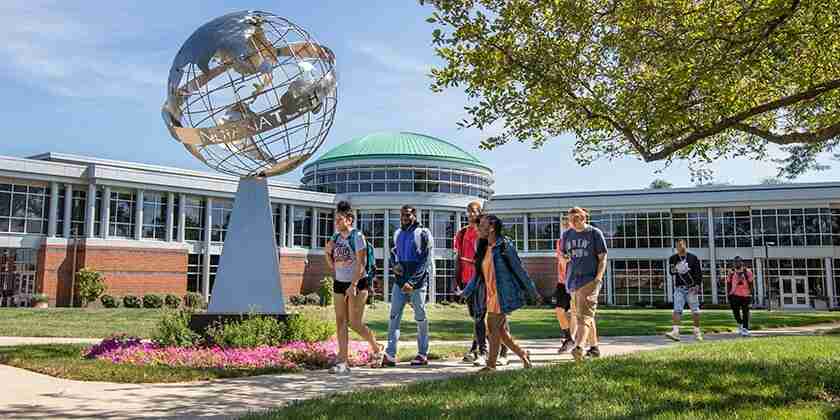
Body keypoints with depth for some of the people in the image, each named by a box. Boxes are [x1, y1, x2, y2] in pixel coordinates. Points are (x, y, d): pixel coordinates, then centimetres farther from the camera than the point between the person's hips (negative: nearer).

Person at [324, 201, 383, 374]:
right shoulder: (335, 238, 11)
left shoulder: (357, 236, -10)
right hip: (339, 283, 7)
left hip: (357, 283, -7)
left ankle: (376, 348, 18)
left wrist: (353, 285, -21)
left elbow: (361, 263, -16)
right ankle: (342, 361, 4)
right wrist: (328, 252, -2)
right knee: (340, 322, 2)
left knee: (355, 323, -6)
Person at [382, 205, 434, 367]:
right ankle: (390, 354, -3)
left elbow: (425, 261, -11)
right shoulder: (398, 233, 13)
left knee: (420, 318, 5)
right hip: (399, 281, 5)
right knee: (394, 316, -3)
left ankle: (423, 354, 15)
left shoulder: (423, 234, -5)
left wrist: (412, 281, -19)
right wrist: (394, 264, 3)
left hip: (417, 282, -5)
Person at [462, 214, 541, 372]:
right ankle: (523, 355, 26)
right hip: (490, 296, 7)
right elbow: (478, 275, 18)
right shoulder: (483, 249, 13)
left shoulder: (505, 246, -8)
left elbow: (519, 270, -5)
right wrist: (465, 293, 14)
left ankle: (491, 364, 5)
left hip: (502, 296, -7)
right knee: (500, 331, 10)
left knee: (494, 328, -6)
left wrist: (533, 292, -1)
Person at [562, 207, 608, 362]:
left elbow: (603, 258, -1)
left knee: (584, 315, -16)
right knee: (584, 315, 13)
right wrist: (564, 257, -3)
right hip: (573, 280, 6)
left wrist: (598, 278, -11)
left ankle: (578, 347, -27)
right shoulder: (567, 235, 13)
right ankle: (594, 347, 25)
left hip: (589, 279, -6)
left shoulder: (594, 233, -1)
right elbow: (563, 256, 22)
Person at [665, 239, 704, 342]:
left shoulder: (693, 258, -1)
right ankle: (675, 331, -19)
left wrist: (697, 285, -12)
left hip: (692, 288, -1)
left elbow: (699, 273, -3)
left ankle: (697, 331, 19)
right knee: (677, 310, -10)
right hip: (679, 288, 2)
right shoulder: (672, 259, 6)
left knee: (695, 311, 5)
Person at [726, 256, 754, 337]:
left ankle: (745, 329, 8)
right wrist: (729, 294, 4)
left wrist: (750, 295, -2)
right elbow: (728, 284, 10)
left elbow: (750, 284, 2)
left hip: (745, 295, -1)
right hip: (735, 295, 1)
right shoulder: (731, 273, 4)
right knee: (735, 311, -1)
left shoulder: (747, 272, -1)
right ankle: (740, 324, 27)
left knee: (745, 312, 1)